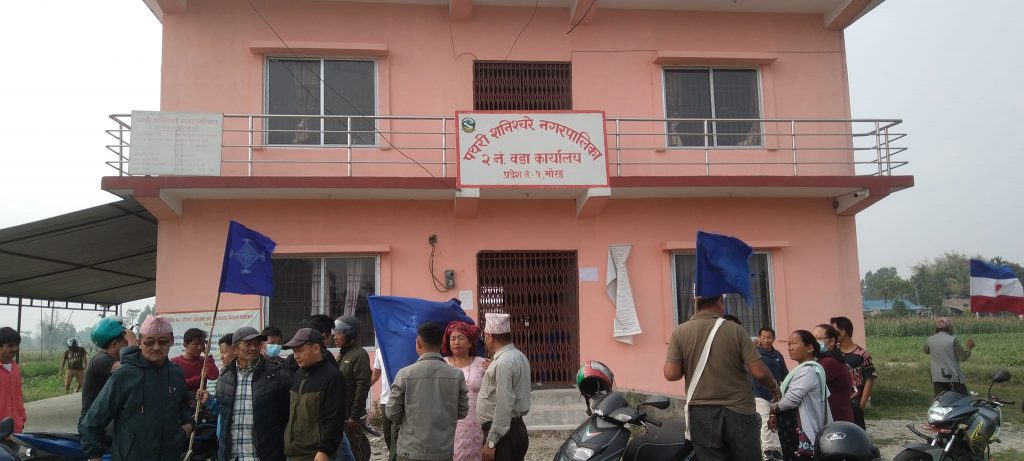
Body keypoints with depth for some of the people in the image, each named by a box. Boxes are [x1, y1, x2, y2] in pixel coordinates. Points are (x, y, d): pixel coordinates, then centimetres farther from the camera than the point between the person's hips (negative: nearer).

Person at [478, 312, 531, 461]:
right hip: (516, 426, 10)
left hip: (503, 432, -10)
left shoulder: (503, 363, -19)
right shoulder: (518, 356, 12)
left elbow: (504, 406, -23)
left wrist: (491, 442, -20)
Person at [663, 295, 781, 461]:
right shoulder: (735, 330, -8)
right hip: (738, 410, -1)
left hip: (701, 413, 1)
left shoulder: (680, 332, -5)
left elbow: (671, 374, -10)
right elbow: (759, 372, -10)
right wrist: (774, 388, 11)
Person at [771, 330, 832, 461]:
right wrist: (778, 416, 10)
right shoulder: (803, 369, 18)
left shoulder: (808, 370, -16)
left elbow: (791, 399, -22)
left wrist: (774, 408, -3)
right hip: (795, 434, 10)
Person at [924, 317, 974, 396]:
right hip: (953, 377, -4)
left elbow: (926, 351, 24)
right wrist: (969, 348, 11)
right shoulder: (953, 340, -10)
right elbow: (962, 357, -6)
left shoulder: (930, 340, 3)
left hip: (937, 377, 4)